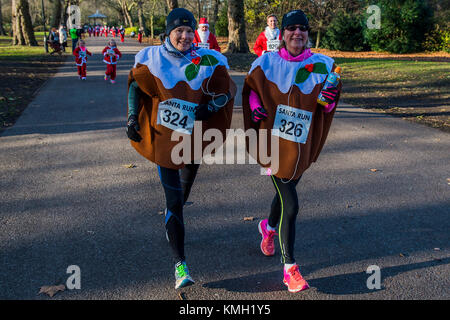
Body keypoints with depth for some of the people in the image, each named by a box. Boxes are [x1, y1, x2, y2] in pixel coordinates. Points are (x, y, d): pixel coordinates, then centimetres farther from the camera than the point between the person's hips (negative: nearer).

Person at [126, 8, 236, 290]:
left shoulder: (208, 61, -8)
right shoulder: (153, 59, -7)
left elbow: (227, 91, 0)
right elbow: (136, 85, 8)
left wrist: (210, 107, -18)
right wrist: (133, 118, -1)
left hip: (195, 139, 2)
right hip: (163, 139, -2)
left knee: (183, 192, 22)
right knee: (174, 201, -6)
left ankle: (172, 226, 55)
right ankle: (180, 263, 0)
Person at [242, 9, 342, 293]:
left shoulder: (322, 65, 0)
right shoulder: (266, 63, -4)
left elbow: (327, 110, 5)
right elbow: (250, 88, 11)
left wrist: (330, 99, -18)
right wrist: (254, 107, -8)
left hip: (303, 145, 3)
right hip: (274, 142, -3)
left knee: (286, 192, 23)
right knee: (291, 205, -9)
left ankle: (269, 227, 57)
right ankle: (289, 268, 2)